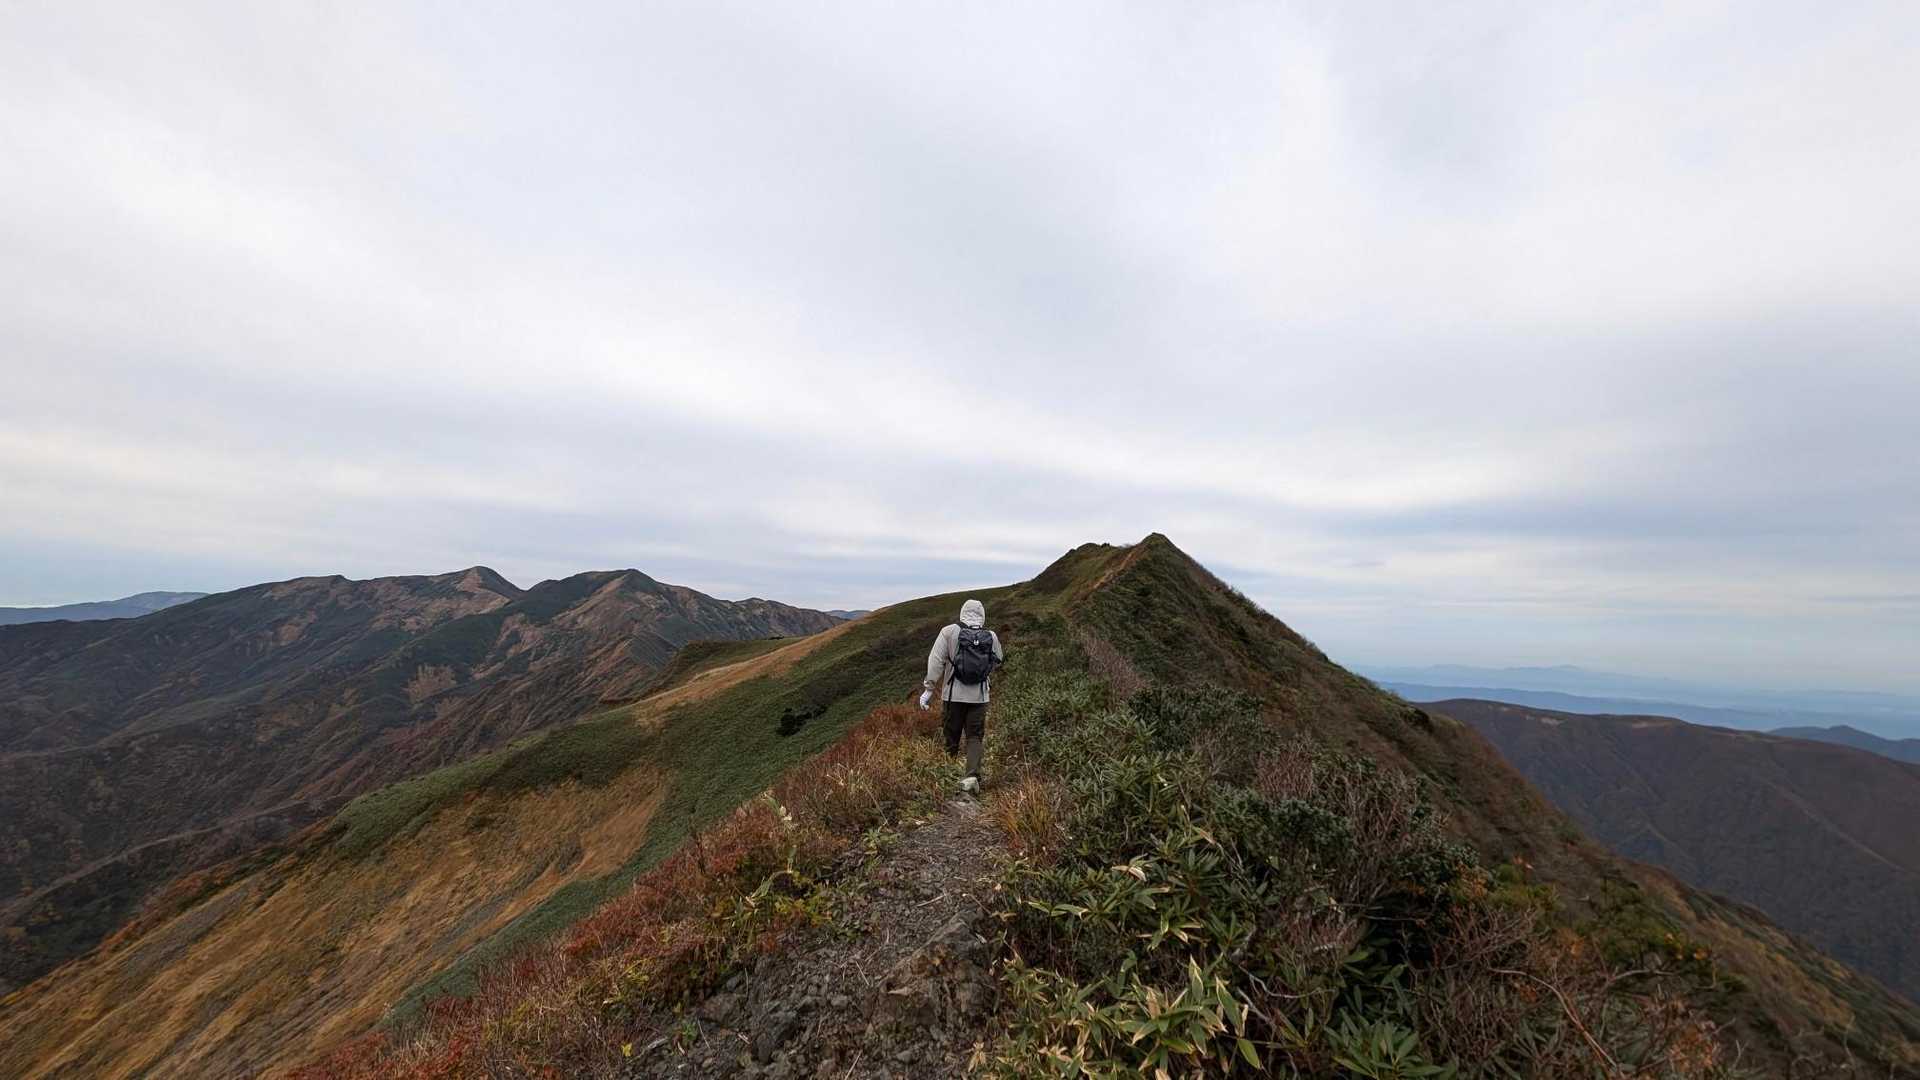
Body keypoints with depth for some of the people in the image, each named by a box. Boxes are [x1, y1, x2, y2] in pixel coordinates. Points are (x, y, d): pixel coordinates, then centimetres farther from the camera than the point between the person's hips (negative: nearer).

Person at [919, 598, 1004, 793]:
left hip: (954, 695, -1)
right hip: (979, 696, 1)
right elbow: (997, 662, 10)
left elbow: (936, 661, -12)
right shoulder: (992, 637, 0)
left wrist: (928, 689, -8)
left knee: (951, 735, 13)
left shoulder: (949, 632, -8)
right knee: (975, 737, 9)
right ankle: (972, 776, -4)